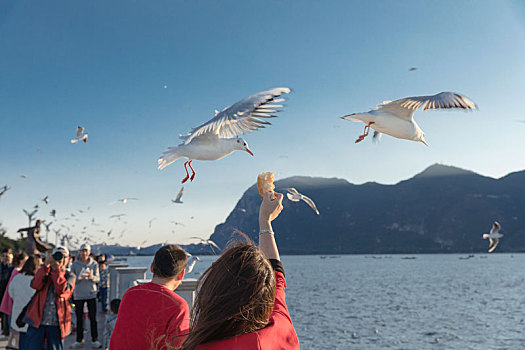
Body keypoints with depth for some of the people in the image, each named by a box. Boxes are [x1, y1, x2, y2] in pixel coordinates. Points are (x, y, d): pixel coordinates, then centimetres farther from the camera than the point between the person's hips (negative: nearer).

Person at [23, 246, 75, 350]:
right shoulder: (45, 271, 11)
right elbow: (35, 285, -9)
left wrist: (57, 269, -15)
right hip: (37, 321, 1)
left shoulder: (70, 276, 7)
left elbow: (62, 291, -14)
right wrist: (45, 265, -15)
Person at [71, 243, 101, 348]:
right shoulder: (75, 264, 1)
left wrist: (92, 277, -22)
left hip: (91, 294, 0)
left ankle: (95, 340, 7)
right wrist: (79, 277, -22)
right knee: (79, 318, 5)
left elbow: (97, 278, 0)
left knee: (93, 318, 0)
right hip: (78, 294, 0)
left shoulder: (94, 264, 1)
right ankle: (79, 340, 15)